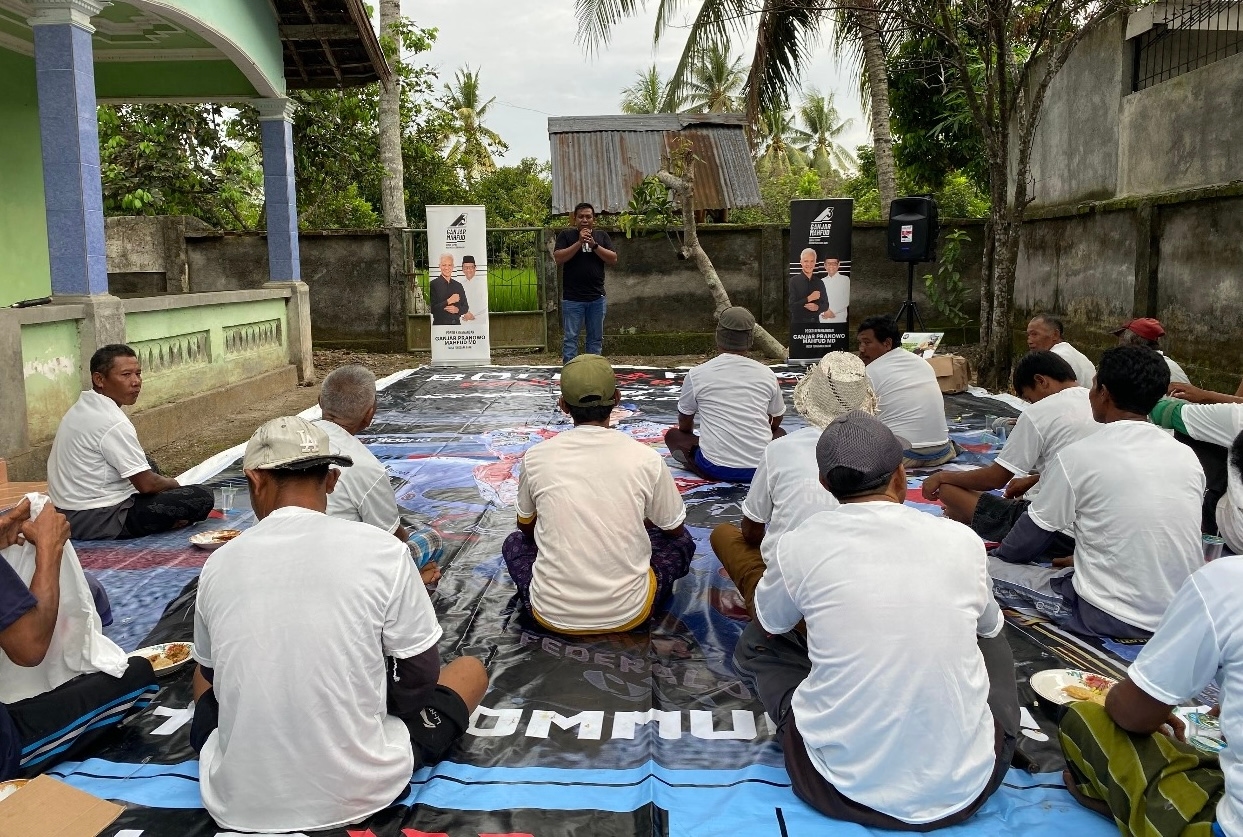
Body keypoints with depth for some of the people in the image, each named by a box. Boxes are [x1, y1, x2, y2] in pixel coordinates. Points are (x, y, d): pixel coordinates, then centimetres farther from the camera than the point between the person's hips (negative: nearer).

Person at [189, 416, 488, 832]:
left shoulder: (219, 563, -6)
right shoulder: (381, 550, -16)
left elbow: (211, 674, 11)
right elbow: (422, 679, -6)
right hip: (357, 794, -2)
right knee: (471, 669, 20)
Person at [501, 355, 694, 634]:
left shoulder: (536, 457, -5)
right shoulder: (646, 459, -9)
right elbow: (673, 528, 9)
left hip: (553, 615, 1)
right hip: (627, 613, -1)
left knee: (514, 543, 31)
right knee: (681, 541, 26)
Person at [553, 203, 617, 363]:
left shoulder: (602, 236, 11)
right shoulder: (566, 235, 4)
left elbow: (613, 259, 1)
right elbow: (558, 258, -9)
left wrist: (594, 245, -10)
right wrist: (579, 242, -13)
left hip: (597, 298, 3)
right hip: (572, 298, -3)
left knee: (596, 338, 9)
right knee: (570, 338, -1)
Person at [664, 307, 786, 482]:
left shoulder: (696, 374, -3)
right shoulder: (767, 374, 1)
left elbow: (685, 426, 11)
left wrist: (693, 441, 33)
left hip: (716, 468, -2)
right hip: (760, 467, 2)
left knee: (673, 435, 23)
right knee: (779, 433, 34)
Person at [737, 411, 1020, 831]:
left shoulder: (799, 546, -8)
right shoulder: (963, 540, -4)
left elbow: (771, 623, 14)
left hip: (843, 787, -2)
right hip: (964, 787, 3)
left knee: (756, 641, 21)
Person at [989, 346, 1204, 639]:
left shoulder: (1077, 457, -13)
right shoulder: (1187, 456, 3)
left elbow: (1032, 534, 0)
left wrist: (1001, 556, 21)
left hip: (1114, 618, -6)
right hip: (1186, 613, 6)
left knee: (990, 568, 4)